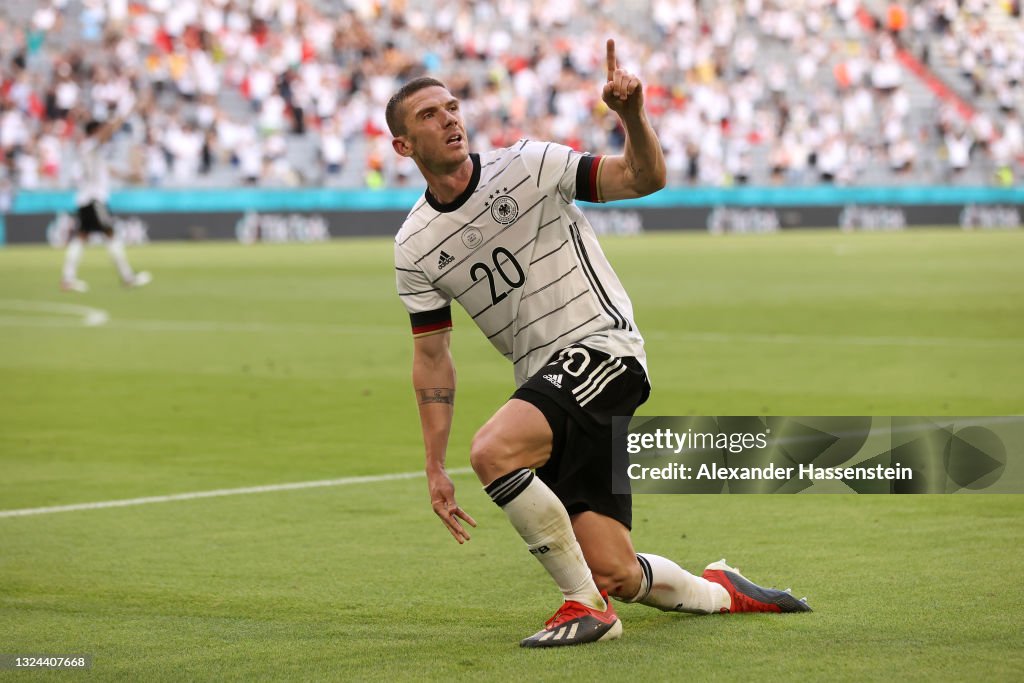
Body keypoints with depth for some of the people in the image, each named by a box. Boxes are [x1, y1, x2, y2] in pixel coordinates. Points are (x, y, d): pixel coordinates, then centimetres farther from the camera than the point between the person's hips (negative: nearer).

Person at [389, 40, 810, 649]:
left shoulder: (527, 166, -2)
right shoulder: (415, 247, 7)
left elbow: (644, 178, -5)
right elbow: (432, 354, 12)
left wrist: (633, 115, -26)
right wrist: (435, 468, 7)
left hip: (603, 348, -4)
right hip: (546, 382, 5)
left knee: (493, 450, -31)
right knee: (615, 574, -4)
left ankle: (585, 605, -15)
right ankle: (719, 591, 28)